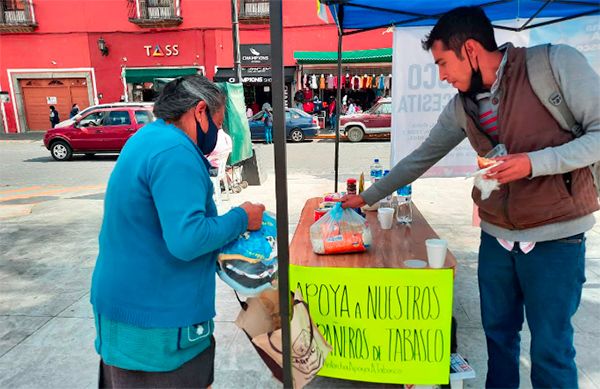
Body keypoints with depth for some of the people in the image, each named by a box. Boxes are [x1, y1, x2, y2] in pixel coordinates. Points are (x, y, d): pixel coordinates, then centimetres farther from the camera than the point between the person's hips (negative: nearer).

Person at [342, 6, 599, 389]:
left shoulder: (556, 62, -11)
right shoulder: (461, 107, 3)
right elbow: (421, 157, 11)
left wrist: (535, 163, -24)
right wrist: (367, 197, 15)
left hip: (555, 237, -4)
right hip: (496, 236, 5)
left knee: (550, 350, 7)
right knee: (498, 333, 17)